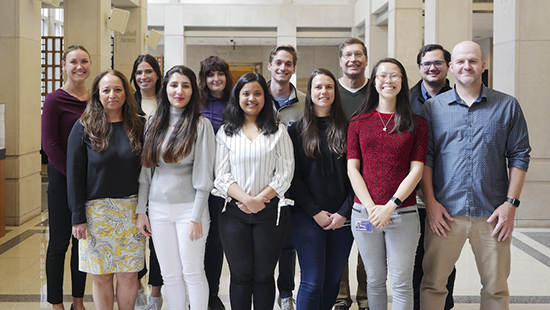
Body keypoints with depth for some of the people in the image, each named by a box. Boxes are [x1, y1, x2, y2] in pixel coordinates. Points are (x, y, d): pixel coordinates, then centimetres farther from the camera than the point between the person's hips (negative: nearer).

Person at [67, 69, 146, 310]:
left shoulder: (138, 126, 4)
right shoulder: (84, 128, -2)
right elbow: (74, 174, -3)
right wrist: (78, 217, -8)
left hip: (131, 208, 2)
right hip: (97, 209, -1)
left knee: (129, 273, 5)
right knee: (102, 275, 5)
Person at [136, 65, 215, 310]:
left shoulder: (200, 125, -6)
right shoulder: (154, 123, 7)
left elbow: (204, 176, -8)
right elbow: (145, 171, 9)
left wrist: (196, 218, -12)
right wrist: (140, 211, 4)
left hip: (189, 206, -4)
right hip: (158, 208, 4)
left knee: (193, 273, 3)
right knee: (169, 274, 10)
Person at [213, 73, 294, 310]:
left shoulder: (278, 131, 8)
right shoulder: (226, 132, 9)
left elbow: (285, 172, 0)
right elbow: (222, 176, 1)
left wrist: (260, 199, -11)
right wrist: (247, 200, -13)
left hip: (270, 210, 0)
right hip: (235, 212, 1)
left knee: (264, 275, 5)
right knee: (240, 275, 3)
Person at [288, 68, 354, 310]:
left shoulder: (347, 129, 7)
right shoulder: (297, 131, 5)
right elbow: (293, 177, 0)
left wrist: (344, 212, -6)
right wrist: (315, 212, -8)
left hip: (342, 216, 2)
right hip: (308, 216, -2)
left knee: (333, 279, 8)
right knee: (312, 281, -6)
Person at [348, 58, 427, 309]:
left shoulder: (416, 124, 4)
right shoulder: (359, 122, 7)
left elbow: (416, 170, -2)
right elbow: (352, 169, 2)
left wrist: (391, 206, -13)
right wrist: (371, 207, -10)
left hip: (403, 212, -1)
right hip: (365, 211, 1)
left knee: (401, 283, 2)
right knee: (375, 280, 11)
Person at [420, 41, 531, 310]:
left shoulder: (507, 106, 6)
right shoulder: (433, 107, 6)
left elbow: (519, 156, 5)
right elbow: (424, 157, 3)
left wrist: (511, 202, -4)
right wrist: (430, 202, -6)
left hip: (492, 215, 1)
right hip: (445, 213, 0)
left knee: (496, 288, 9)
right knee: (433, 284, 4)